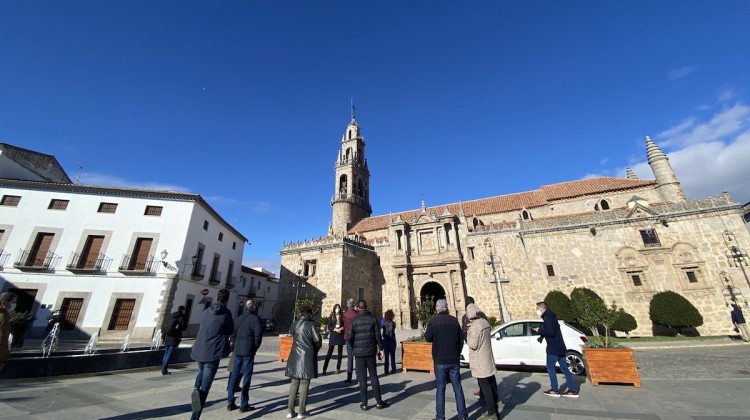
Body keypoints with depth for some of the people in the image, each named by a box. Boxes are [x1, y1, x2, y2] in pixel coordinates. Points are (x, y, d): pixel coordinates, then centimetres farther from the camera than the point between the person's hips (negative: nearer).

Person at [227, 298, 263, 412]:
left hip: (238, 351, 6)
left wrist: (235, 346, 12)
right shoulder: (255, 319, -9)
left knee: (234, 376, 14)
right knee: (247, 377, 2)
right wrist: (255, 348, 0)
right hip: (249, 351, -6)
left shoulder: (239, 318, 9)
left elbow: (233, 334, 9)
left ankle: (230, 403, 20)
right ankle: (244, 405, 8)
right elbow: (258, 335, -14)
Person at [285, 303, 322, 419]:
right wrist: (316, 348, 7)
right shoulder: (310, 324, -12)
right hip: (307, 357, -5)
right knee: (304, 383, 6)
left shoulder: (294, 325, 4)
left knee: (294, 383, 15)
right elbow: (317, 339, -12)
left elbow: (294, 337, 10)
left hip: (295, 357, 5)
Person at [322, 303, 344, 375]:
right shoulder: (331, 317, 3)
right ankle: (324, 369, 5)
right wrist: (335, 329, -18)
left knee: (340, 353, 7)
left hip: (340, 336, 2)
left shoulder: (342, 317, 6)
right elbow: (329, 327, -2)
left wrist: (342, 329, -17)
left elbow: (345, 326, 3)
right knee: (329, 353, -2)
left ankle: (338, 368, 15)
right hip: (333, 336, -2)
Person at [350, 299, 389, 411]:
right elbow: (378, 335, -5)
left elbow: (350, 337, -6)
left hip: (359, 352, 0)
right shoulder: (373, 318, -3)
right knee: (373, 376, 10)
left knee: (362, 377, 8)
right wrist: (380, 349, 2)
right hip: (371, 351, 1)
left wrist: (353, 348, 10)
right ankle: (379, 402, 14)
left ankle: (364, 403, 11)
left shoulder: (354, 320, -4)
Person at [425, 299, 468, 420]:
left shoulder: (434, 321, -11)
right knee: (457, 387, 13)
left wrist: (428, 332, 14)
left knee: (440, 389, 5)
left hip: (440, 360, -3)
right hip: (454, 360, 3)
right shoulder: (454, 320, 0)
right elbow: (461, 338, 6)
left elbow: (428, 338, -8)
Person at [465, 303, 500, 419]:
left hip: (480, 361, -9)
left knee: (485, 387, 0)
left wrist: (468, 333, -10)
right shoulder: (484, 322, 3)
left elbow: (472, 345, -21)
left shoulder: (474, 326, -23)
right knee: (491, 384, 17)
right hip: (488, 358, 9)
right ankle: (494, 410, 29)